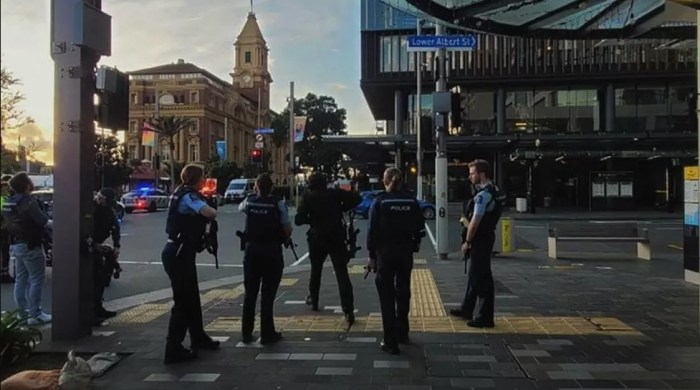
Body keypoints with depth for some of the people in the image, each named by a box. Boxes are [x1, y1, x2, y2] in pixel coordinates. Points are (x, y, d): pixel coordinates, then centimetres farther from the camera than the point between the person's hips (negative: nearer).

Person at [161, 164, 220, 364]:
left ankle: (198, 338, 33)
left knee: (192, 297, 19)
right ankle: (173, 350, 3)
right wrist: (213, 212, -10)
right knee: (183, 301, -4)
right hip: (178, 254, -10)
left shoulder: (184, 193, 13)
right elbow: (208, 212, -32)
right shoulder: (188, 196, -16)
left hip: (181, 252, 10)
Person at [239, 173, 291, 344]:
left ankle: (246, 332, 20)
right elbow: (287, 230, -9)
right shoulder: (278, 203, -9)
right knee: (267, 294, 2)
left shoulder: (249, 201, 3)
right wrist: (281, 239, 10)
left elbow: (241, 207, 28)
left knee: (250, 293, 13)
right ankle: (267, 334, 8)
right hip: (272, 251, -4)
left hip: (252, 249, 4)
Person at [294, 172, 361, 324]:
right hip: (336, 238, 0)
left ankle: (313, 301, 37)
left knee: (316, 270, 23)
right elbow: (356, 198, -2)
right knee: (342, 274, -5)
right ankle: (348, 311, -13)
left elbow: (298, 220, -8)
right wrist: (342, 209, 5)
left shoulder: (308, 197, -2)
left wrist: (311, 219, 10)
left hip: (317, 239, 1)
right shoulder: (334, 193, 1)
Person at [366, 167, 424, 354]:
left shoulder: (380, 201, -7)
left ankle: (391, 341, 1)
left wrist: (372, 255, -4)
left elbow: (373, 230, -10)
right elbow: (419, 227, 1)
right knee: (403, 292, 18)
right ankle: (402, 333, 31)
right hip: (406, 251, 3)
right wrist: (414, 246, 9)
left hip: (385, 251, -3)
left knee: (387, 296, 2)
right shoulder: (411, 200, 2)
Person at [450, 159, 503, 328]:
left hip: (480, 240, -10)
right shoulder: (492, 191, 10)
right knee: (474, 274, 20)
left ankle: (485, 317, 6)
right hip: (485, 237, 10)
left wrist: (467, 241, -13)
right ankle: (467, 309, 33)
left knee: (482, 278, -2)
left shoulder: (483, 195, -21)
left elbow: (475, 222, -22)